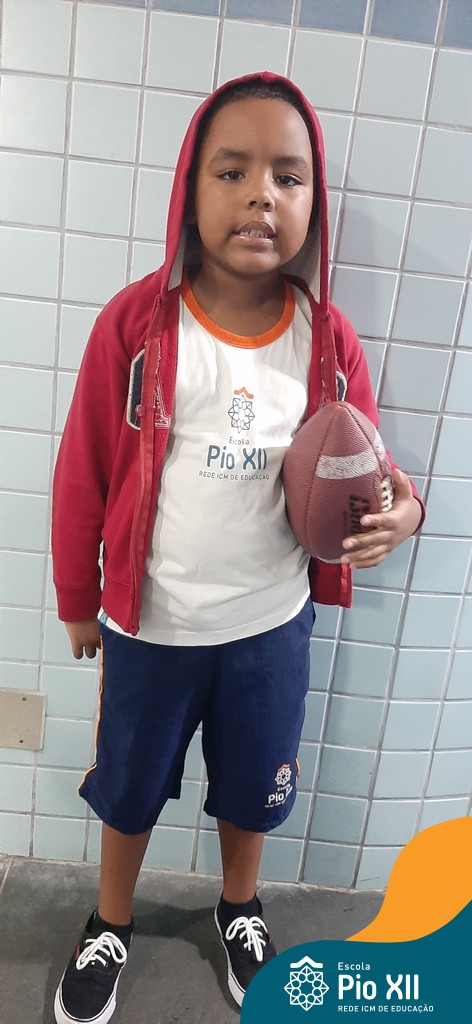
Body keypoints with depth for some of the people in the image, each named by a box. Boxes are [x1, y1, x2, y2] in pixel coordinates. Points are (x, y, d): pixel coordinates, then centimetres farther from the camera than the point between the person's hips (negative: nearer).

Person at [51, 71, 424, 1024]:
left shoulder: (330, 339, -7)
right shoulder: (136, 322, -13)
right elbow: (84, 472, -6)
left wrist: (397, 508, -21)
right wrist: (78, 601, 2)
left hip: (272, 623, 2)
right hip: (152, 622, -1)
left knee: (254, 786, 24)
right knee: (129, 785, 22)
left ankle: (238, 908, 57)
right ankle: (109, 924, 53)